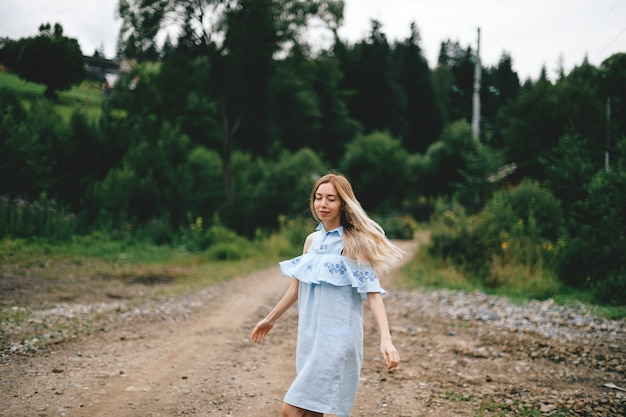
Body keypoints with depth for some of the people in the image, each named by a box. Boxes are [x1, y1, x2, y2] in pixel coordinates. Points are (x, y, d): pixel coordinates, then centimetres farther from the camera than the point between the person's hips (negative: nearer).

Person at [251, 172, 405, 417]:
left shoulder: (354, 242, -8)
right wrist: (270, 319, 28)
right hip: (309, 335, 6)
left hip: (337, 338, -6)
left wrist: (385, 339, -25)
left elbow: (372, 291, -14)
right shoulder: (312, 240, 11)